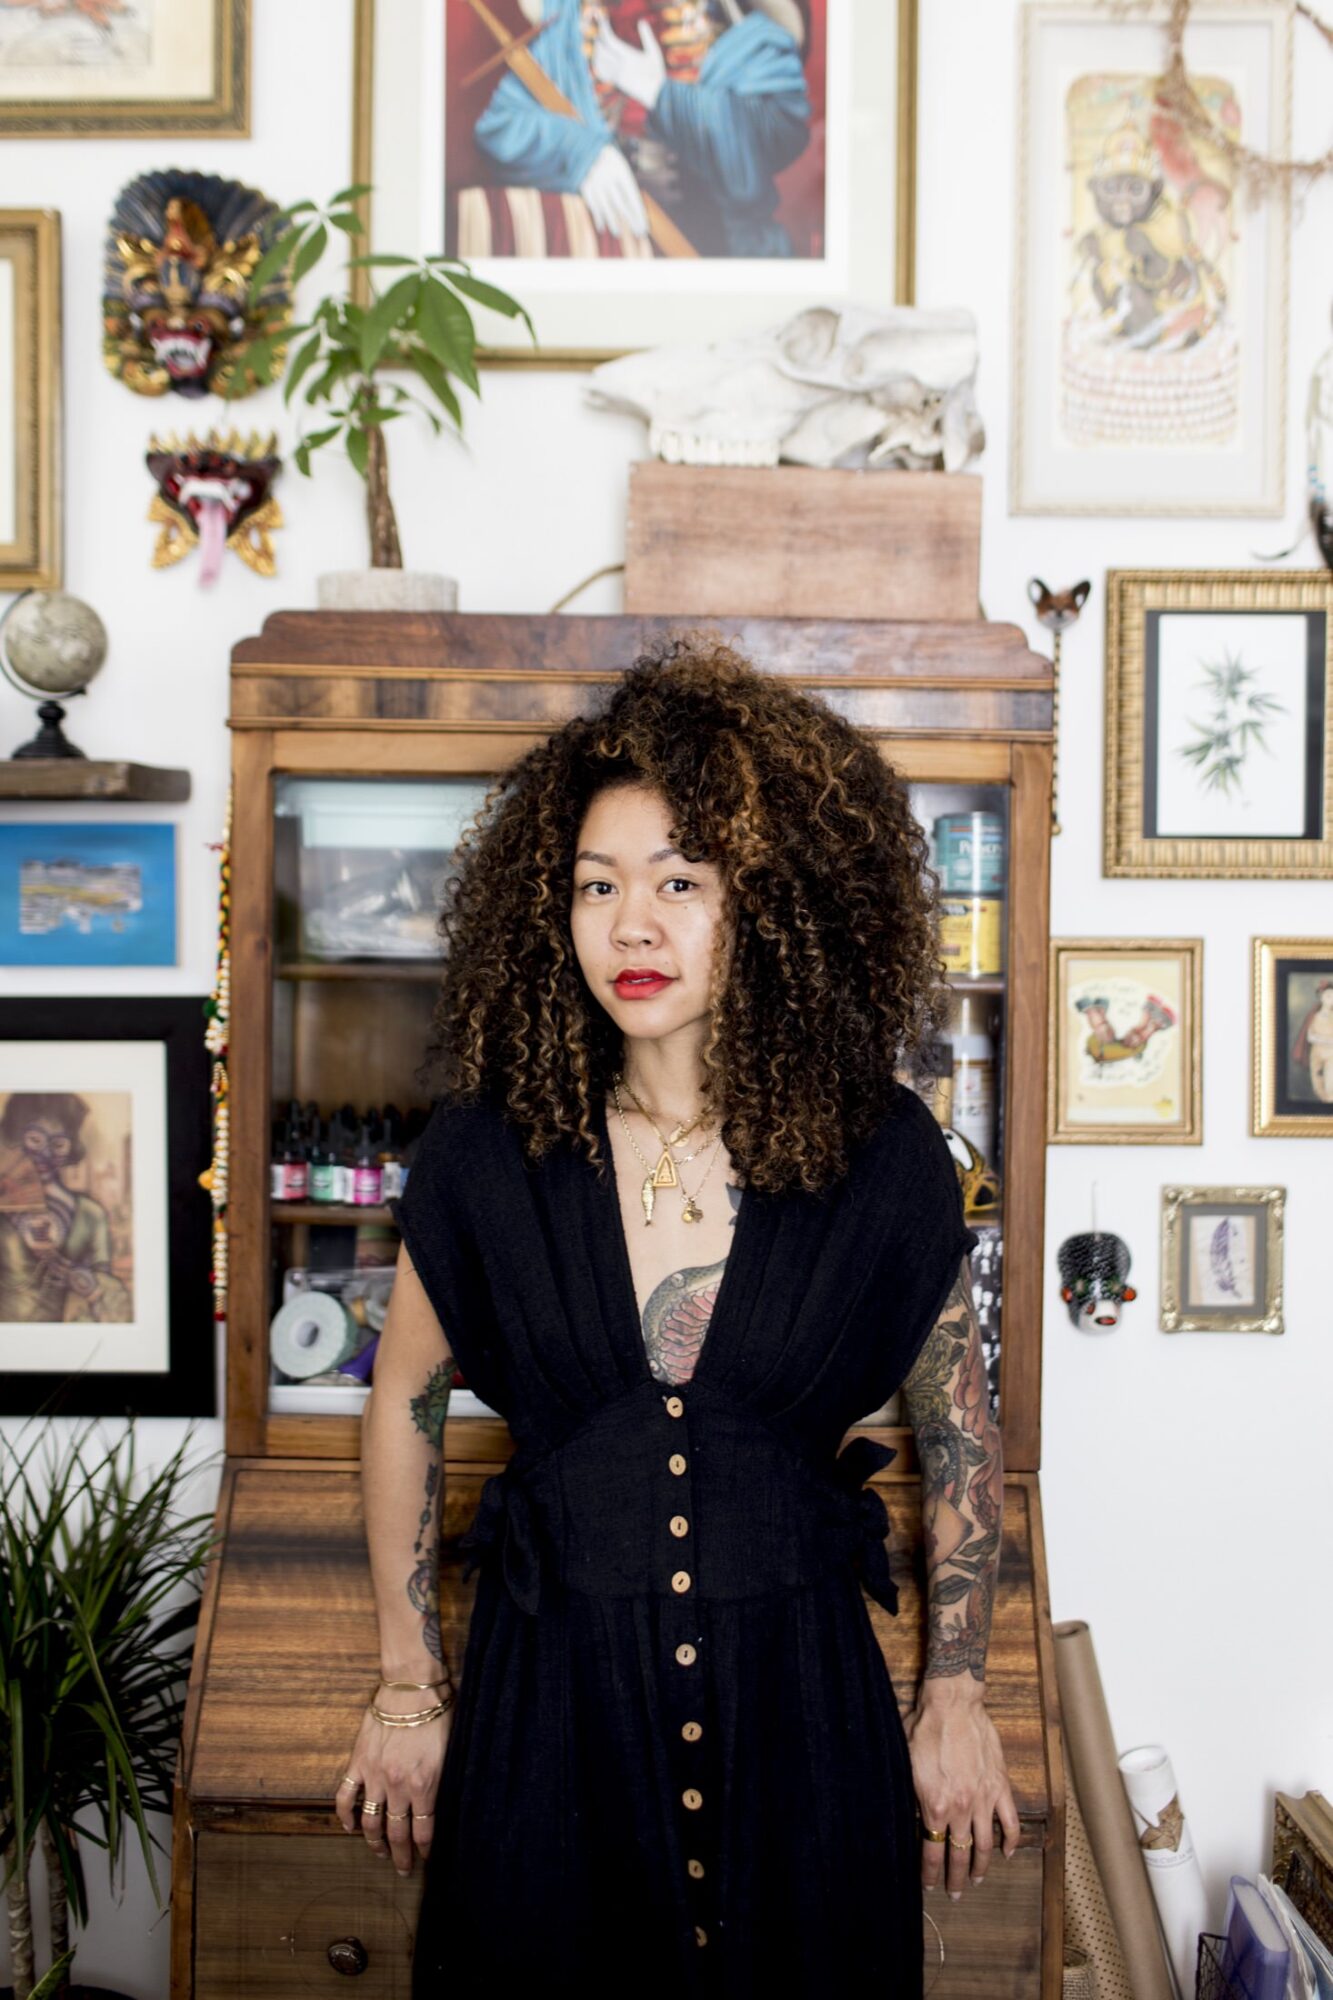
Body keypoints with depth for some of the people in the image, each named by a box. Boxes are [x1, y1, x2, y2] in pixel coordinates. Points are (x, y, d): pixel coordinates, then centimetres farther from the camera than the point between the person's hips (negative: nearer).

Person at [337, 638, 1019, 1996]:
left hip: (802, 1707, 0)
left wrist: (957, 1703, 6)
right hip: (547, 1694, 1)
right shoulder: (489, 1149, -8)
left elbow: (959, 1431, 3)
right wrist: (408, 1688, 7)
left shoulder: (882, 1155, -9)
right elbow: (405, 1402, 5)